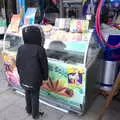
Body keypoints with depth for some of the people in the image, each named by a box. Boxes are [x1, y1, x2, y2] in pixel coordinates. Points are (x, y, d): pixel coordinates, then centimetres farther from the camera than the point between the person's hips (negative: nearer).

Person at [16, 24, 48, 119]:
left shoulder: (21, 48, -5)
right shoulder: (40, 49, -21)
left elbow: (18, 64, 5)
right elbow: (44, 65, -12)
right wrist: (45, 77, 3)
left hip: (24, 78, 5)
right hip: (35, 79, -5)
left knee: (27, 94, 24)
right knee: (35, 96, 12)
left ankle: (29, 109, 44)